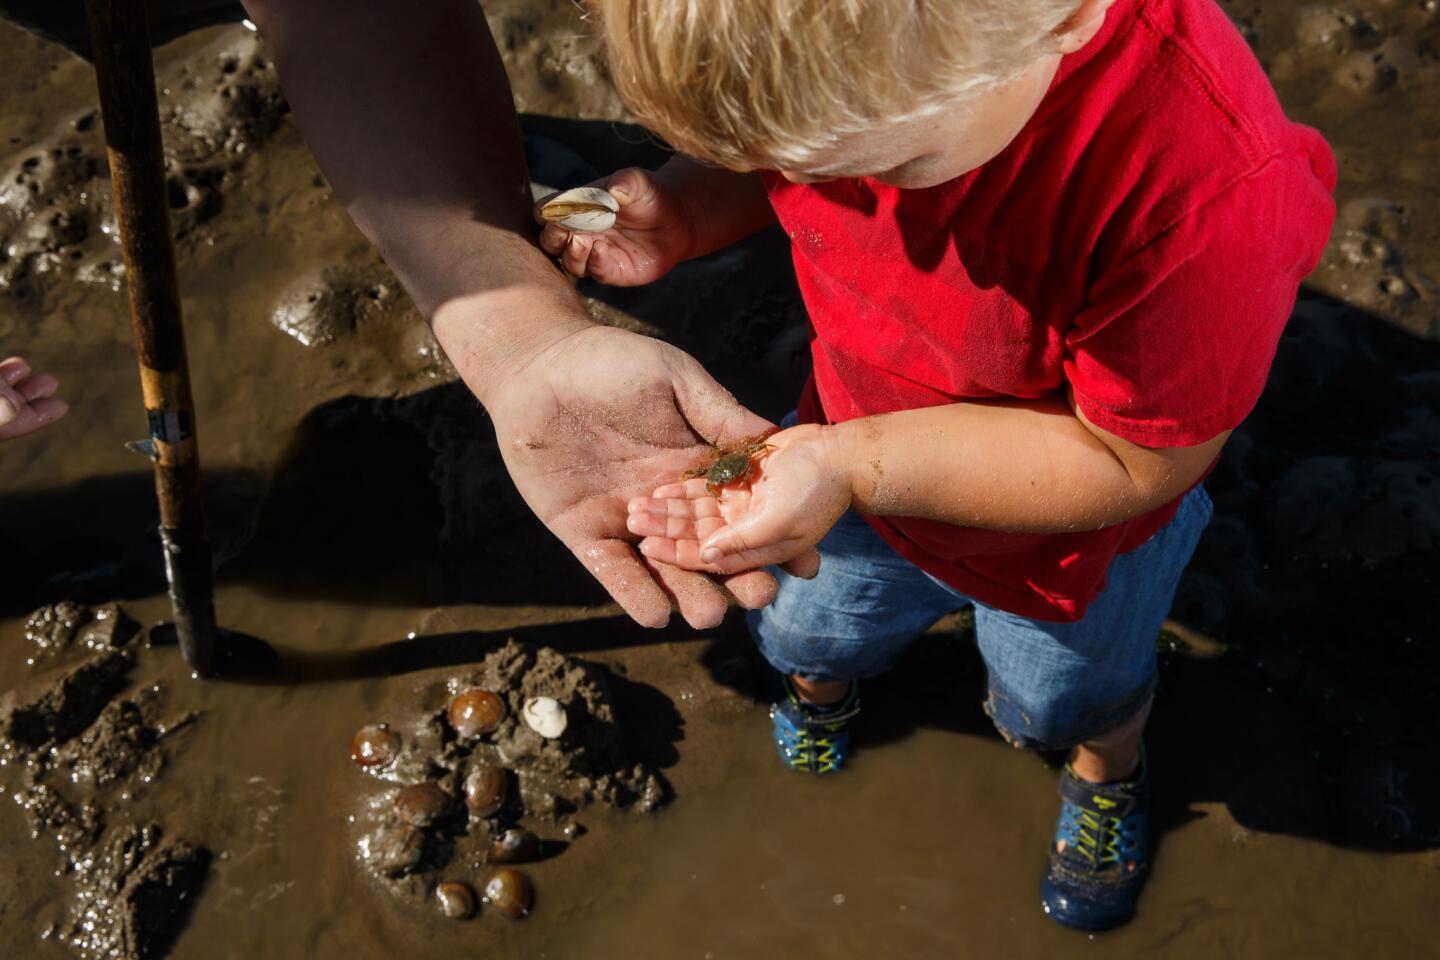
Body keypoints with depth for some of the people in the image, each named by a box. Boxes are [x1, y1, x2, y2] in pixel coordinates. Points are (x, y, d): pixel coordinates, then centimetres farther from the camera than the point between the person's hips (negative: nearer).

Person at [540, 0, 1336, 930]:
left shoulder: (1211, 191, -48)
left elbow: (1134, 460, -34)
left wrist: (853, 464, -40)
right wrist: (687, 208, -23)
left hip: (1062, 540, -3)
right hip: (860, 461, 4)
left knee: (1068, 700, 30)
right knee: (804, 631, 32)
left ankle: (1108, 767, 68)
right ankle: (822, 672, 71)